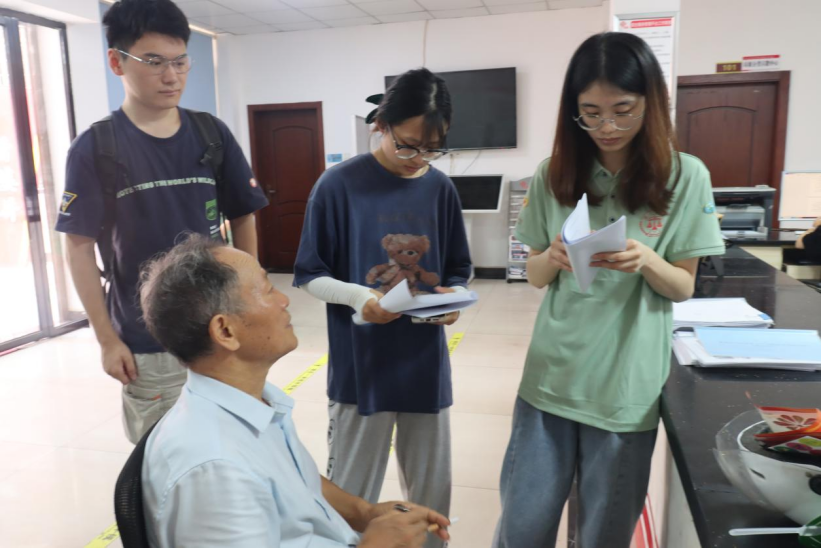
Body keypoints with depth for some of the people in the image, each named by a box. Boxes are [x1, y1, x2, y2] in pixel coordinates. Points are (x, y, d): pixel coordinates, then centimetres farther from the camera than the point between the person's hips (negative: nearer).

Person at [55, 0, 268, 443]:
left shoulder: (212, 135, -1)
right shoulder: (94, 148, -8)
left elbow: (243, 218, 6)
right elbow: (80, 247, -5)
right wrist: (107, 338, -7)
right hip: (146, 342, -2)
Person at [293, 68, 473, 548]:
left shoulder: (442, 189, 1)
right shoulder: (339, 185, -10)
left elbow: (459, 272, 9)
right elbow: (310, 275, -5)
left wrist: (453, 298, -13)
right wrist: (357, 295, -23)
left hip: (427, 365, 4)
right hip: (360, 366, -3)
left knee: (433, 490, 18)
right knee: (352, 494, 13)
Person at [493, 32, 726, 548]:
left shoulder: (686, 177, -6)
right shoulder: (554, 176, -1)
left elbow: (683, 287, -1)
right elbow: (535, 276, 5)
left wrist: (647, 261, -23)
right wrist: (553, 258, -18)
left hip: (628, 386, -1)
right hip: (551, 376, 2)